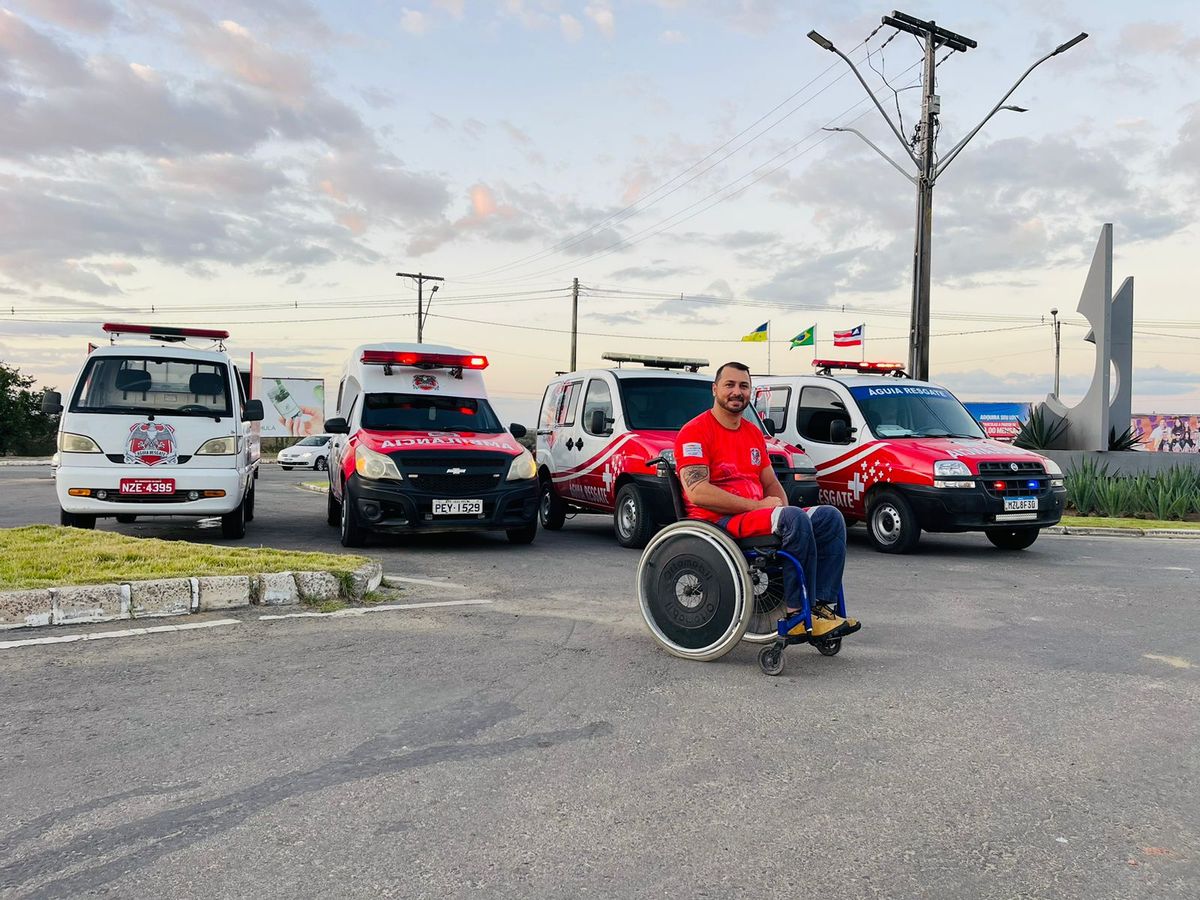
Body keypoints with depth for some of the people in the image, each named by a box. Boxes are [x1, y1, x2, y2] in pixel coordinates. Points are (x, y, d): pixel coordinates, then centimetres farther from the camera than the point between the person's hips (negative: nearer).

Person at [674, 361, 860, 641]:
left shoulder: (754, 432, 20)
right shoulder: (695, 431, -6)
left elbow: (771, 483, 23)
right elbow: (698, 493, -18)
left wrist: (782, 506, -2)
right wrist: (758, 505, -17)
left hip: (758, 514, 9)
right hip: (717, 521, -9)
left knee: (830, 517, -6)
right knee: (795, 518, -30)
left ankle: (824, 605, -15)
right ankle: (797, 615, -26)